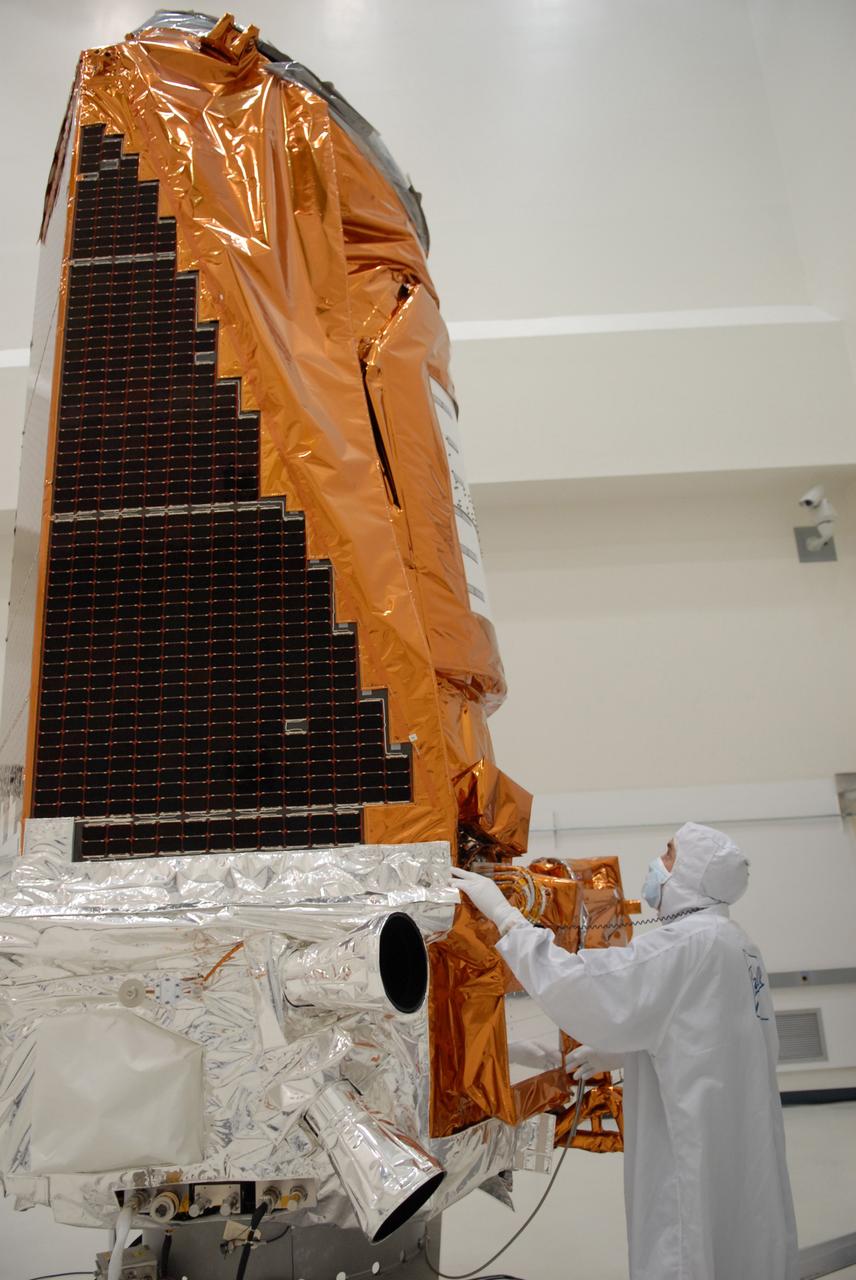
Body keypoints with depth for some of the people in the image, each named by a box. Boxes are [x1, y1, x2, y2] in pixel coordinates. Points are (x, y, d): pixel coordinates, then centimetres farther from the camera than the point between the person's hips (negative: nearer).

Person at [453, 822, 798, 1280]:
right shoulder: (736, 943, 7)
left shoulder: (688, 942, -22)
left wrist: (503, 912, -21)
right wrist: (625, 1051, 14)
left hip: (700, 1155, -9)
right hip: (743, 1151, 9)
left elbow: (576, 985, -27)